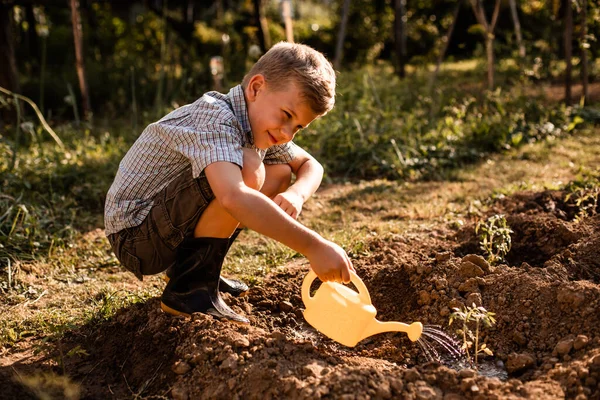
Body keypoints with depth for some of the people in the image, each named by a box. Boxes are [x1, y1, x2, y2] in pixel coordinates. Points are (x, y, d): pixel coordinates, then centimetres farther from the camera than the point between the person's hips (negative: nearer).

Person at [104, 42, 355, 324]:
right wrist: (313, 247, -42)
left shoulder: (259, 126, 2)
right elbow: (233, 197, -43)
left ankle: (201, 267, 12)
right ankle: (189, 289, -16)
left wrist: (296, 194, -13)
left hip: (173, 232, 9)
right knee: (247, 170, -29)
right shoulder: (215, 119, -27)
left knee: (281, 174, 9)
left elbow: (310, 165, 11)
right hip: (135, 236, -9)